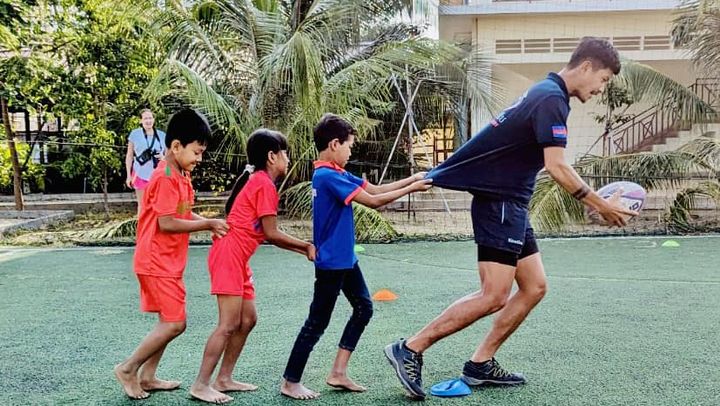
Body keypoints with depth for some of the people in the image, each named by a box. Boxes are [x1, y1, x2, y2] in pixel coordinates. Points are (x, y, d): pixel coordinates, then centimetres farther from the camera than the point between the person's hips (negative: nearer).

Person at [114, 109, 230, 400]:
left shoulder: (182, 176, 11)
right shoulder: (166, 178, -20)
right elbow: (166, 223, -24)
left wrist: (211, 225, 0)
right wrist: (208, 223, -18)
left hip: (169, 262, 10)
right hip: (156, 261, -10)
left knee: (169, 321, 14)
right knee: (175, 323, -8)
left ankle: (147, 377, 24)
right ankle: (128, 368, 6)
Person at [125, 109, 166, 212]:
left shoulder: (162, 135, 6)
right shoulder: (135, 134, 1)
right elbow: (129, 156, 5)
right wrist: (128, 175, 1)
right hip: (140, 174, -1)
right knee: (142, 205, 5)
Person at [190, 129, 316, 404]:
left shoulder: (257, 181, 18)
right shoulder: (264, 184, -12)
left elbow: (268, 235, 15)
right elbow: (272, 234, -12)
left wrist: (304, 250, 10)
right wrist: (307, 246, -1)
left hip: (238, 259, 10)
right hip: (229, 256, -10)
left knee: (248, 320, 12)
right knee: (229, 324, -8)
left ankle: (224, 379, 19)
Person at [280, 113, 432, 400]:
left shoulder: (337, 174, 9)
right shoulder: (328, 176, -21)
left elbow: (374, 189, 10)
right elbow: (373, 201, -21)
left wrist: (412, 179, 3)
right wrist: (411, 189, -12)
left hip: (346, 260, 10)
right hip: (331, 263, -10)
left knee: (364, 308, 14)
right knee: (317, 322, -1)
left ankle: (338, 373, 19)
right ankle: (290, 382, 12)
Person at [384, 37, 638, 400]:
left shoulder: (546, 93, 16)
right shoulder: (552, 99, -16)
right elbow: (556, 167, -23)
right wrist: (601, 206, -15)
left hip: (511, 206, 11)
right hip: (498, 204, -11)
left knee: (534, 287, 10)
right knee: (494, 296, -12)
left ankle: (481, 364, 16)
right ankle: (410, 350, -6)